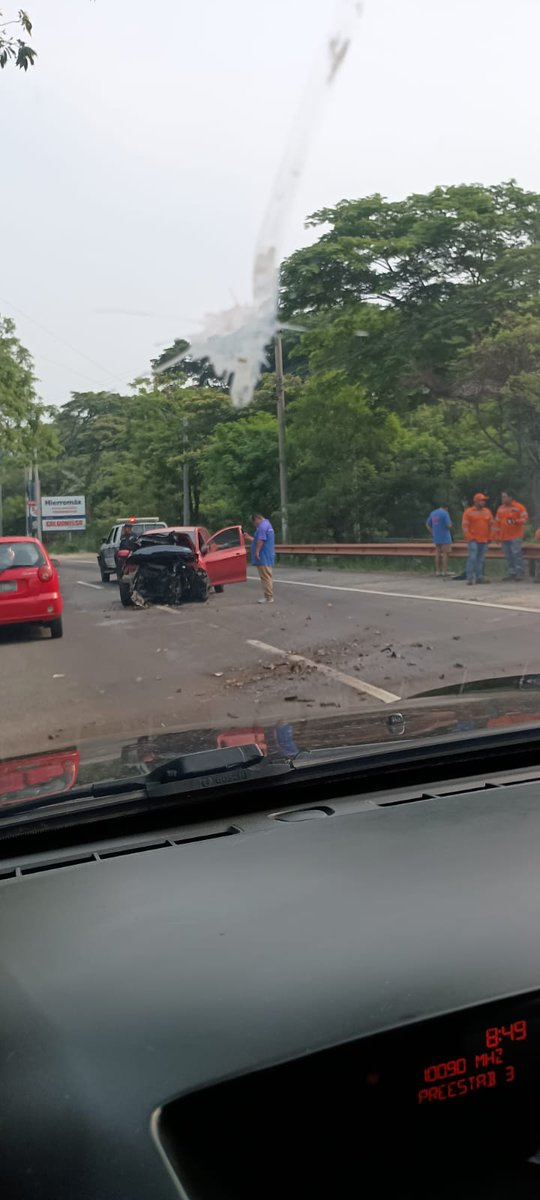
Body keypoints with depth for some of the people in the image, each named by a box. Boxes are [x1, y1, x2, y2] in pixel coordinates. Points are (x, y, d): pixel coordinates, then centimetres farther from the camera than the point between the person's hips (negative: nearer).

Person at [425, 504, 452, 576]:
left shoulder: (433, 513, 10)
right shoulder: (445, 513, -11)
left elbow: (427, 524, 14)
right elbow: (449, 525, -18)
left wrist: (433, 533, 14)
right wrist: (450, 525, 4)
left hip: (436, 537, 6)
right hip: (445, 537, -6)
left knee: (437, 554, 11)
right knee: (445, 553, -2)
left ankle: (437, 571, 12)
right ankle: (444, 571, -5)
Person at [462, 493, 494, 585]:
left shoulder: (488, 512, 13)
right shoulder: (468, 512, -1)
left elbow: (491, 525, 17)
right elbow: (465, 526, -4)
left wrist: (490, 537, 9)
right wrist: (470, 537, -11)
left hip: (484, 540, 5)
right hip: (473, 540, -5)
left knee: (481, 559, 7)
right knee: (472, 558, -11)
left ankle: (479, 577, 11)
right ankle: (470, 578, -10)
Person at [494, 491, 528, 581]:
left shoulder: (518, 507, -2)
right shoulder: (500, 508, 15)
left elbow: (525, 518, -7)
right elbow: (497, 522, 18)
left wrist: (515, 521, -22)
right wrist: (497, 536, 15)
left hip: (516, 536, -6)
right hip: (504, 537, 6)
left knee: (517, 554, -11)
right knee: (509, 556, 6)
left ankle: (520, 573, -8)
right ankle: (512, 573, 11)